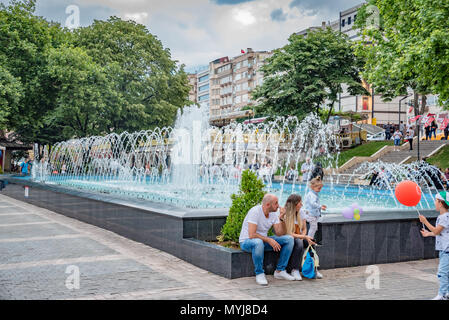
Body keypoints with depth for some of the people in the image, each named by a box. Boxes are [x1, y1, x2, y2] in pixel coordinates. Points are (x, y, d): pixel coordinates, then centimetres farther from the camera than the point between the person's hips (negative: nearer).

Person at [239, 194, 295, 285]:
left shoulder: (273, 214, -1)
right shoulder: (255, 211, -23)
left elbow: (279, 234, -6)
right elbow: (252, 235, -29)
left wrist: (281, 218, -16)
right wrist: (269, 240, -28)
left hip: (263, 240, 7)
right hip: (247, 241, -7)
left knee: (289, 239, -7)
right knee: (258, 242, -43)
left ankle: (280, 271, -1)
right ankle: (259, 274, -22)